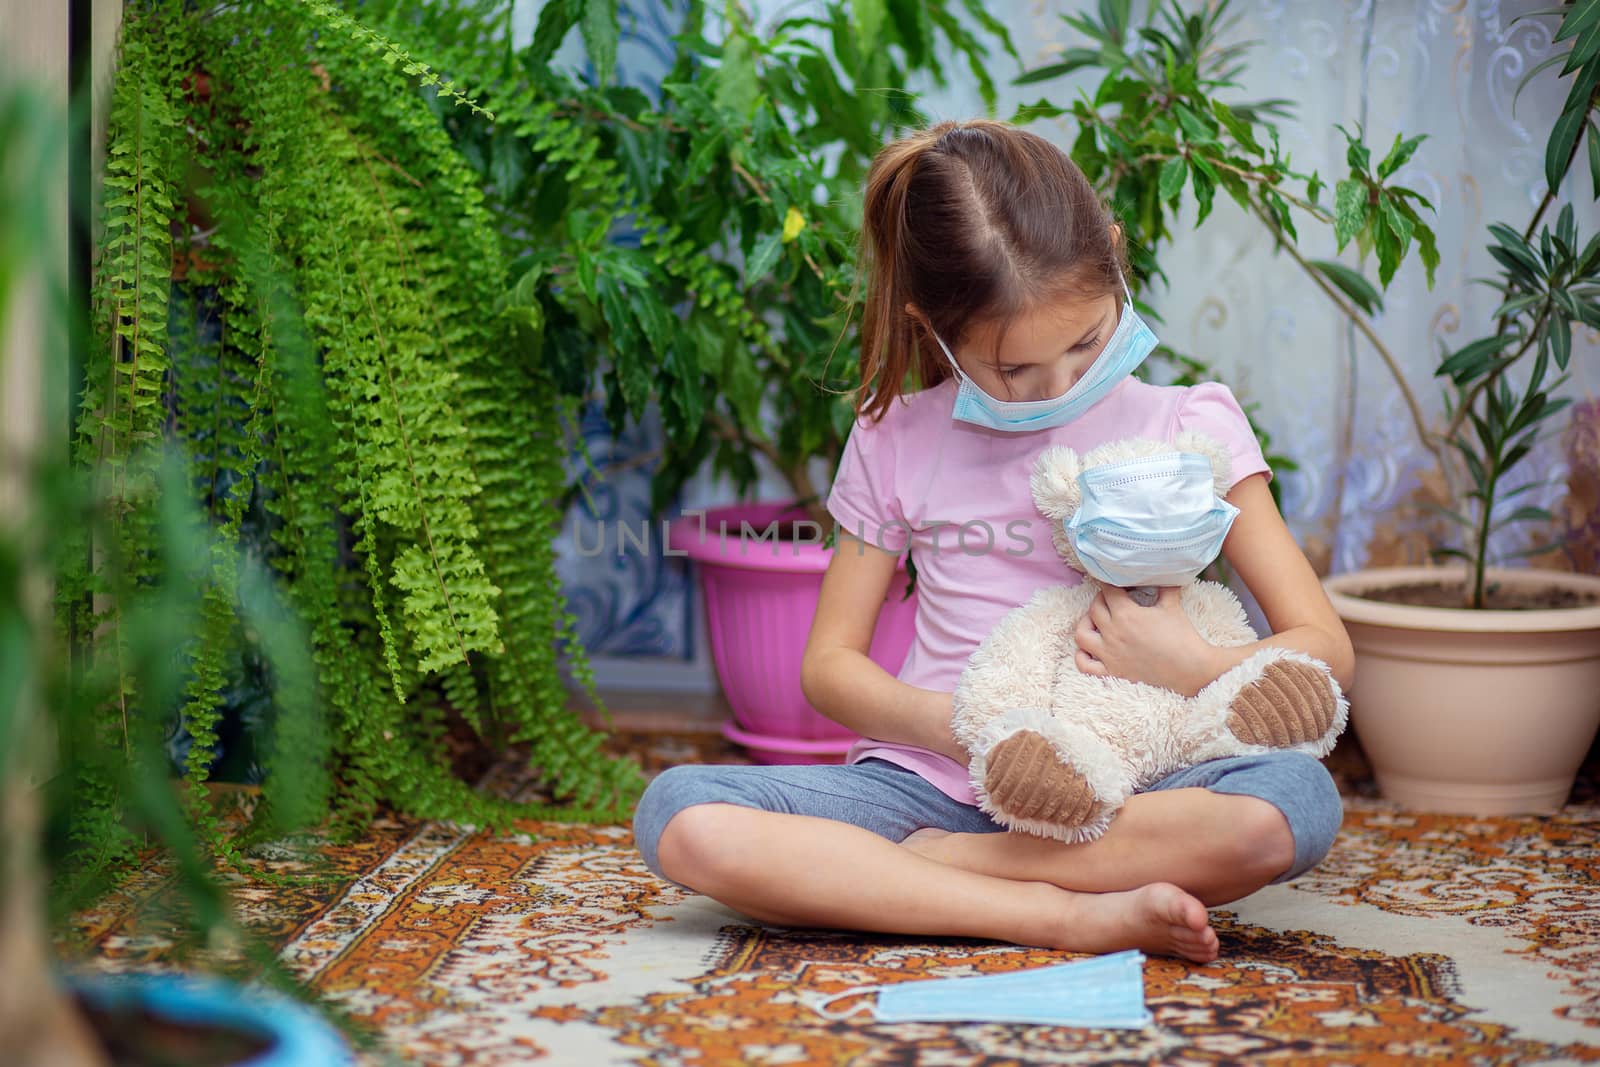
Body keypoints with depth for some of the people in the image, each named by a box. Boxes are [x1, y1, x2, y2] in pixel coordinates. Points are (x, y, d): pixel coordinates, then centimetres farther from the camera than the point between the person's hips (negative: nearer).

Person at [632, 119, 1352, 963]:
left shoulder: (1188, 425, 3)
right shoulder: (897, 442, 7)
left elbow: (1326, 653, 0)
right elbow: (828, 663, 9)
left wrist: (1194, 672, -20)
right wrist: (954, 726, -12)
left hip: (1111, 797, -1)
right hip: (933, 785, 1)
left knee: (1295, 801, -33)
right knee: (680, 816, -25)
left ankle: (919, 865, -21)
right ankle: (1069, 915, -26)